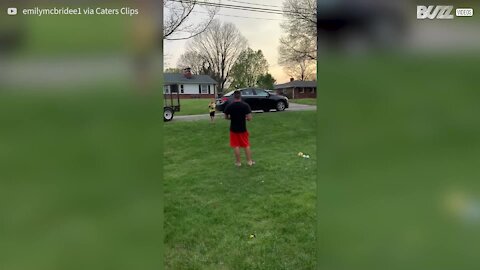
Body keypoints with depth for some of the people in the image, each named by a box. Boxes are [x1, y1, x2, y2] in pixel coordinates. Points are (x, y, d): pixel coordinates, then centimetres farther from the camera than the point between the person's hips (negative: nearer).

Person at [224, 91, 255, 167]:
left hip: (233, 129, 0)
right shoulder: (245, 105, -11)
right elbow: (249, 118, -14)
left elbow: (226, 117, 1)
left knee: (236, 146, 9)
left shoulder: (229, 106, -7)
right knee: (247, 145, 13)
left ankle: (238, 162, 14)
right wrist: (245, 118, 7)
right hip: (243, 128, 0)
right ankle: (249, 161, 19)